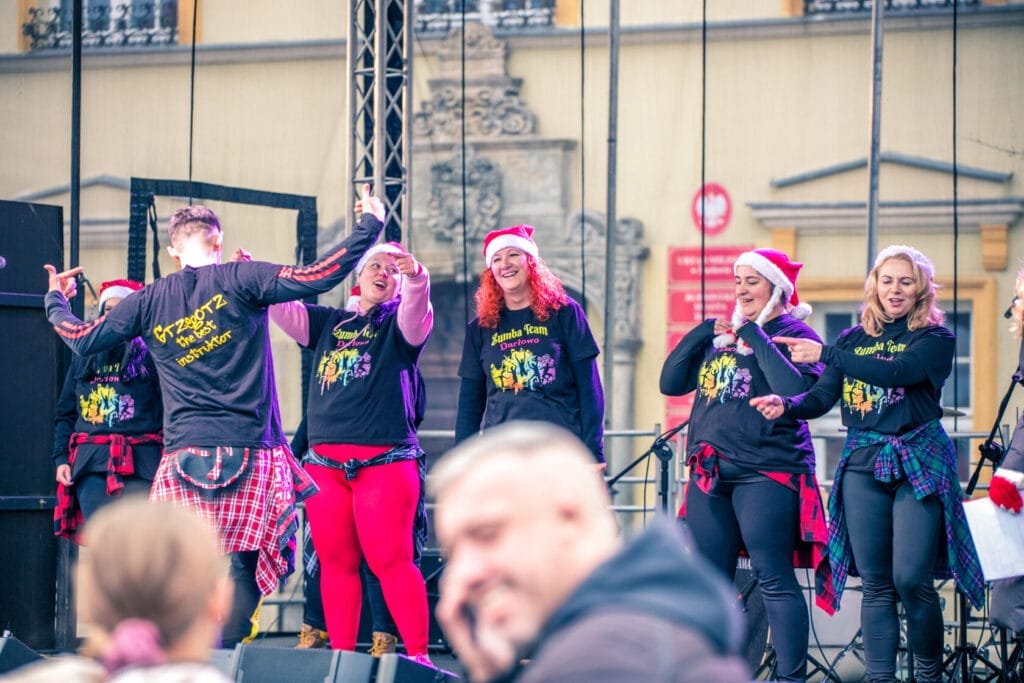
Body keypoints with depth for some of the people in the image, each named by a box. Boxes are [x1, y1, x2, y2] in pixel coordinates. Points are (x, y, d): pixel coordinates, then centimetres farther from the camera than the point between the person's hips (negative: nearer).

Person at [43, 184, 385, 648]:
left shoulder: (150, 301, 8)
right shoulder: (238, 279, -1)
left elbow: (83, 340, 14)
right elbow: (316, 279, -11)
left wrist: (55, 301, 34)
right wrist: (369, 225, -2)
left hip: (185, 455, 3)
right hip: (251, 450, -3)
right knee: (247, 565, 2)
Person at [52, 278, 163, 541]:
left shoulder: (150, 355, 3)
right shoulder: (84, 359, 18)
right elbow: (65, 413, 19)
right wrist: (60, 458, 7)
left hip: (139, 461, -4)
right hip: (91, 460, 4)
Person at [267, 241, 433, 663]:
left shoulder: (400, 324, 6)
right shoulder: (328, 323, 18)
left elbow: (417, 312, -16)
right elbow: (282, 306, 9)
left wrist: (416, 277, -37)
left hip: (385, 461, -4)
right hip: (324, 462, 4)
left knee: (390, 561, -10)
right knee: (335, 564, 5)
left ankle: (418, 656, -7)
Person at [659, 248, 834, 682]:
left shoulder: (794, 334, -2)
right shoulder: (720, 334, 16)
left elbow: (795, 392, -19)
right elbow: (671, 384, 12)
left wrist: (757, 338, -16)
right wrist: (701, 333, 0)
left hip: (766, 471, -7)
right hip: (709, 471, 7)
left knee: (774, 579, -8)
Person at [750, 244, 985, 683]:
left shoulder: (934, 338, -1)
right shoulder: (853, 340, 12)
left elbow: (898, 371, -19)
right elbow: (822, 397, 5)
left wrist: (824, 354, -22)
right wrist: (786, 405, -17)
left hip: (918, 463, -3)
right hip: (863, 463, 4)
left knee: (911, 579, -10)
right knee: (876, 583, 3)